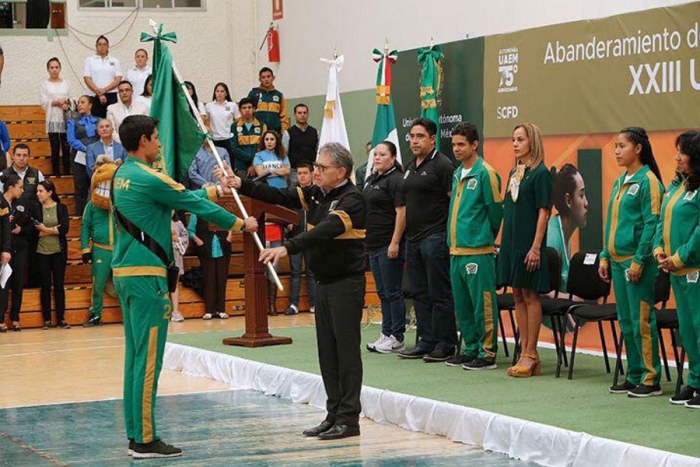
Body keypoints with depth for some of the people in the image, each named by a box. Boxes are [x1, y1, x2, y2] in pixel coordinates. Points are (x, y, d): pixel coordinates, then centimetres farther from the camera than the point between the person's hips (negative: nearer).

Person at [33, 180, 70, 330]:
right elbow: (34, 230, -6)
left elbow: (65, 229, -11)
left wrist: (45, 230, -10)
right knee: (45, 286, 3)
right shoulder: (36, 209, 3)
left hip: (58, 251, -1)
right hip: (42, 252, 1)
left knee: (59, 285, 3)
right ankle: (47, 319, 8)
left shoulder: (61, 208, 1)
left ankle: (61, 318, 9)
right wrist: (54, 230, -14)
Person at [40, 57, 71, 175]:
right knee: (55, 150, 0)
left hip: (66, 119, 1)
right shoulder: (45, 84, 5)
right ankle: (56, 174, 4)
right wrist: (56, 102, -13)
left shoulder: (65, 83, 9)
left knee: (66, 149, -1)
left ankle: (67, 174, 4)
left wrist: (67, 103, -11)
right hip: (53, 120, -1)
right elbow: (44, 103, -1)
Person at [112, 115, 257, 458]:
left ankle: (136, 434, 16)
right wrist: (241, 224, 4)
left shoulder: (122, 175, 13)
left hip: (124, 273, 10)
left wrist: (216, 190, 31)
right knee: (148, 359, -6)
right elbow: (194, 204, -7)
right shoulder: (148, 178, -14)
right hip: (146, 275, -10)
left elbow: (182, 197, 22)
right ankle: (145, 440, -4)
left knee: (136, 356, 12)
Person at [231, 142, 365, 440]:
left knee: (346, 350, -5)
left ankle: (349, 419, 0)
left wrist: (287, 248, -40)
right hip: (323, 282, 9)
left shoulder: (352, 199, -16)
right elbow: (280, 197, 6)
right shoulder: (316, 194, 10)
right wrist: (242, 185, -6)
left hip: (346, 284, -8)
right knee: (327, 351, 11)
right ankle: (334, 415, 17)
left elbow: (326, 231, -29)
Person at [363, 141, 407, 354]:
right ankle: (386, 334, 18)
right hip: (373, 245, 9)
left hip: (389, 246, -9)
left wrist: (395, 243, -22)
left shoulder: (395, 180, -11)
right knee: (382, 293, 12)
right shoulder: (371, 179, 16)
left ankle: (397, 338, 1)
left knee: (393, 292, -4)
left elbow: (401, 212, -17)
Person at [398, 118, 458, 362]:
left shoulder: (442, 165, -9)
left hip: (435, 238, -9)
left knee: (440, 294, -5)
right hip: (413, 239, 9)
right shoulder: (410, 168, 17)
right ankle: (426, 342, 17)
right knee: (420, 294, 11)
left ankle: (445, 344, 0)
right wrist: (405, 236, 18)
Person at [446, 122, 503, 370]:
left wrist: (487, 237, 5)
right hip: (456, 250, 9)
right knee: (462, 305, 13)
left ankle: (488, 353, 0)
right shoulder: (457, 174, 15)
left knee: (483, 304, -5)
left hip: (478, 250, -8)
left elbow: (496, 209, -6)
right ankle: (471, 348, 22)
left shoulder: (485, 173, -9)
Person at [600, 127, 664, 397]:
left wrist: (639, 261, -18)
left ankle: (651, 379, -1)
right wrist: (605, 257, 13)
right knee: (626, 321, 11)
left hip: (637, 261, -8)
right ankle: (634, 376, 17)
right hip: (617, 261, 8)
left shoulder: (648, 181, -9)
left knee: (641, 321, -6)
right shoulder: (620, 182, 16)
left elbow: (651, 224, -14)